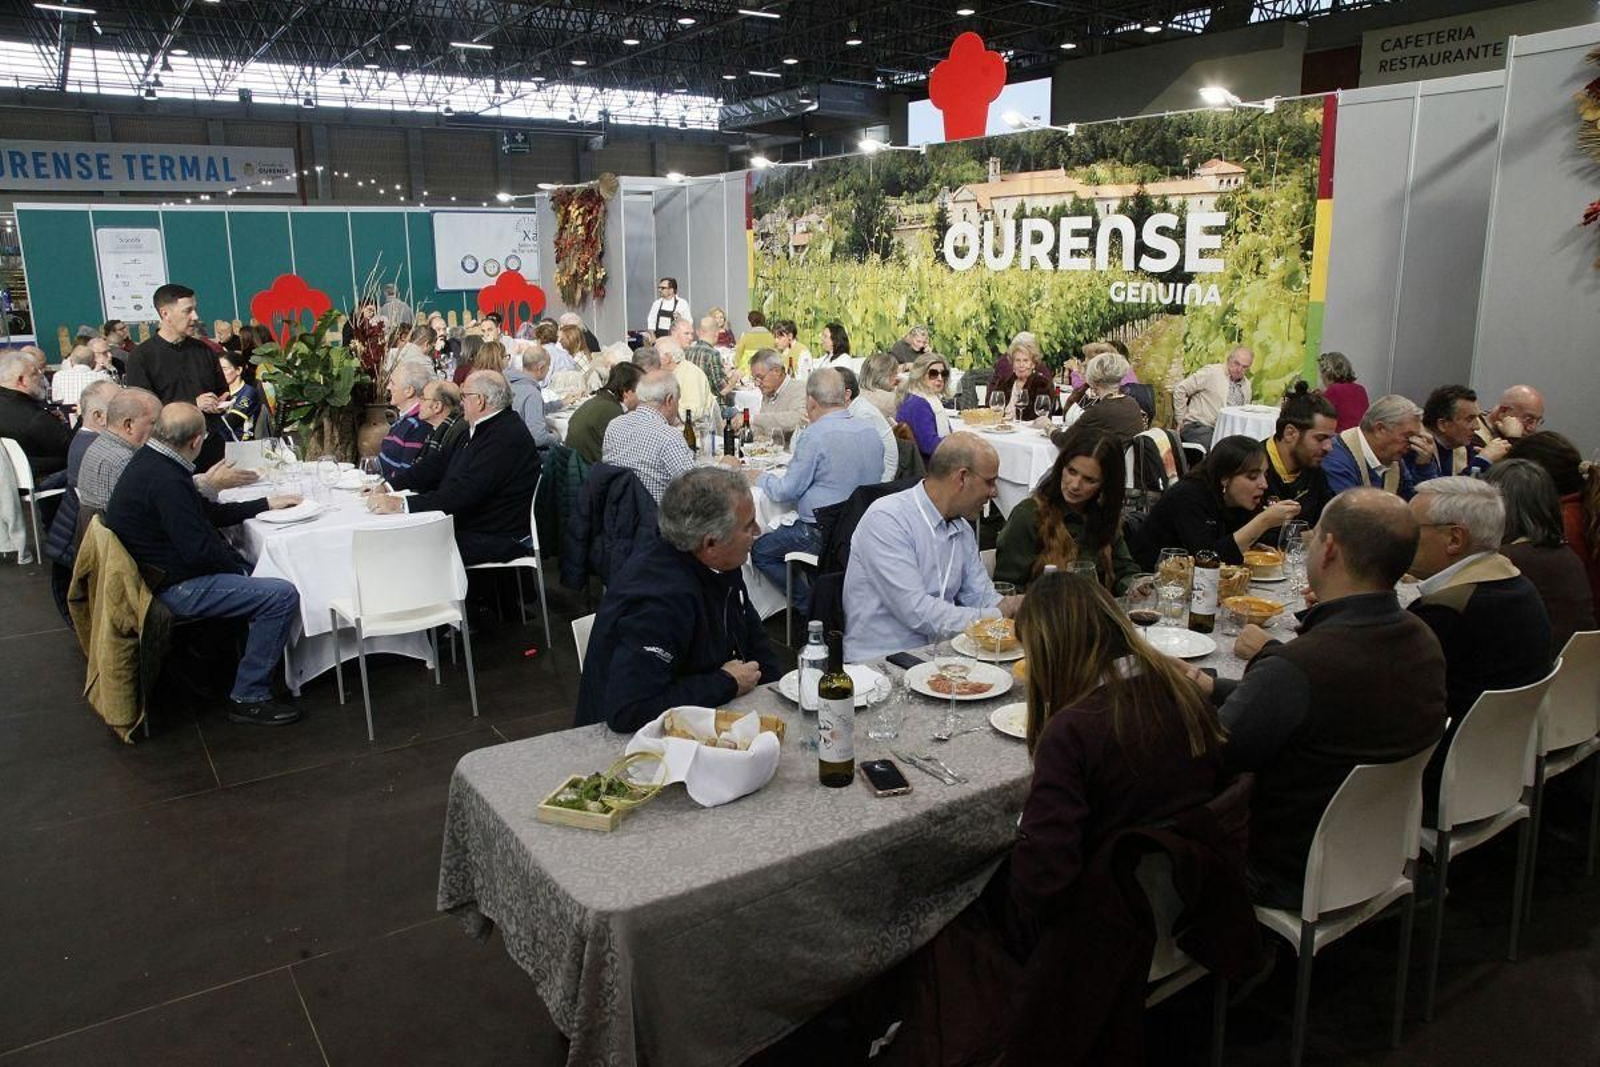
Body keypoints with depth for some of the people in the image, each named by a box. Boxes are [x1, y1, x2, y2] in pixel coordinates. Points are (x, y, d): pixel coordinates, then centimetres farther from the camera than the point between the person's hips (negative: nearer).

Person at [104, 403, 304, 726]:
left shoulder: (148, 461, 8)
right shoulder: (164, 480, -25)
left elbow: (208, 512, 19)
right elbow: (199, 551, -26)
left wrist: (267, 504, 20)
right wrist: (239, 566, -7)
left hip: (160, 573, 11)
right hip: (175, 588, -11)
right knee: (283, 596, -19)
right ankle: (248, 698, -9)